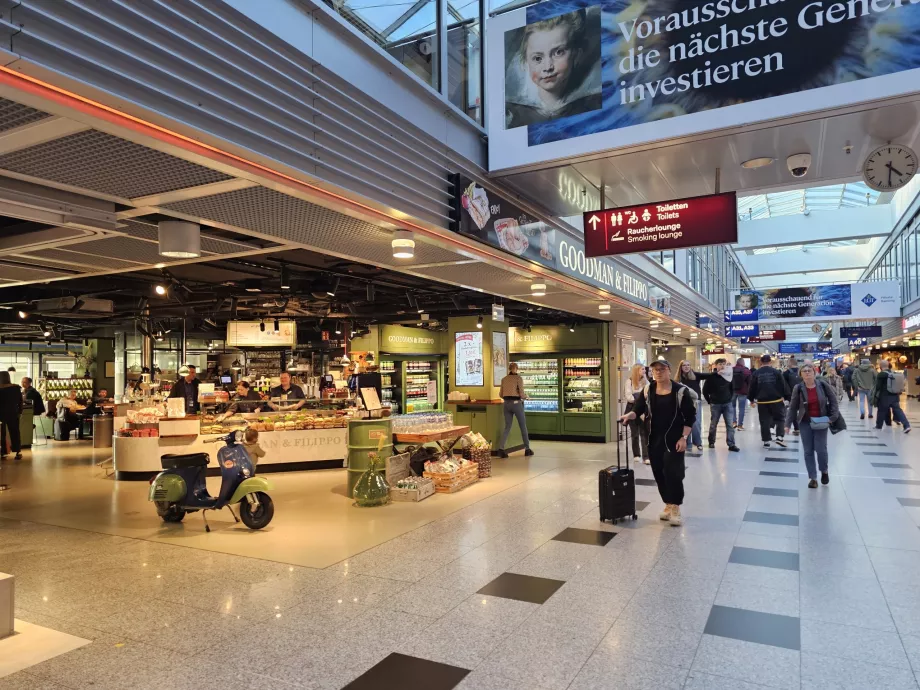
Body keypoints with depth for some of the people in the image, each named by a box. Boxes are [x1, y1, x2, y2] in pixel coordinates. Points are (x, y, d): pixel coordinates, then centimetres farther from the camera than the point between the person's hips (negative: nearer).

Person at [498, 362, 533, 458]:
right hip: (516, 403, -4)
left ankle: (501, 448, -8)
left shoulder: (504, 379, 8)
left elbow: (501, 394, 11)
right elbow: (521, 393, -10)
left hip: (506, 403, 4)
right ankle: (527, 449, 18)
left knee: (507, 427, 8)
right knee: (523, 426, 11)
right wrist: (526, 396, 11)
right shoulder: (518, 378, -6)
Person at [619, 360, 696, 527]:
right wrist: (629, 415, -18)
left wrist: (683, 438, -12)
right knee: (659, 473, 10)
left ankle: (675, 508, 8)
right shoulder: (647, 390, 3)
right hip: (654, 439, 4)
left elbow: (690, 417, -7)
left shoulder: (681, 391, -9)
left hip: (673, 439, -4)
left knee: (673, 473, -6)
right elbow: (638, 410, 4)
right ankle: (668, 505, 26)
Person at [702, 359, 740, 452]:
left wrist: (730, 398, 7)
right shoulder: (711, 377, -8)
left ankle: (731, 444, 1)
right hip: (715, 404, -2)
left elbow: (732, 388, 14)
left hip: (727, 404, 2)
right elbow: (705, 391, -3)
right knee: (713, 425, 9)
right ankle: (711, 442, 26)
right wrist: (710, 401, -1)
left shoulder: (729, 375, 1)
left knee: (730, 425, -2)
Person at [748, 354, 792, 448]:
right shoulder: (776, 372, -1)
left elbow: (752, 388, 4)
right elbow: (784, 386, -1)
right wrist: (787, 397, 8)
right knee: (780, 419, 13)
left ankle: (766, 441, 9)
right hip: (776, 400, -1)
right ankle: (779, 437, 0)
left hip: (762, 402, 1)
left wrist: (751, 400, 15)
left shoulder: (756, 374, 2)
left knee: (764, 421, 7)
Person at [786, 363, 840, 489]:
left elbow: (833, 400, 1)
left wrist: (833, 417, -6)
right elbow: (793, 407, -3)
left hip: (821, 421, -1)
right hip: (805, 422, 1)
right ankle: (813, 478, 13)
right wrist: (788, 424, -5)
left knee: (821, 449, -3)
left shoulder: (823, 384, -8)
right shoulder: (798, 388, -8)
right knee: (808, 451, 3)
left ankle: (824, 471, 26)